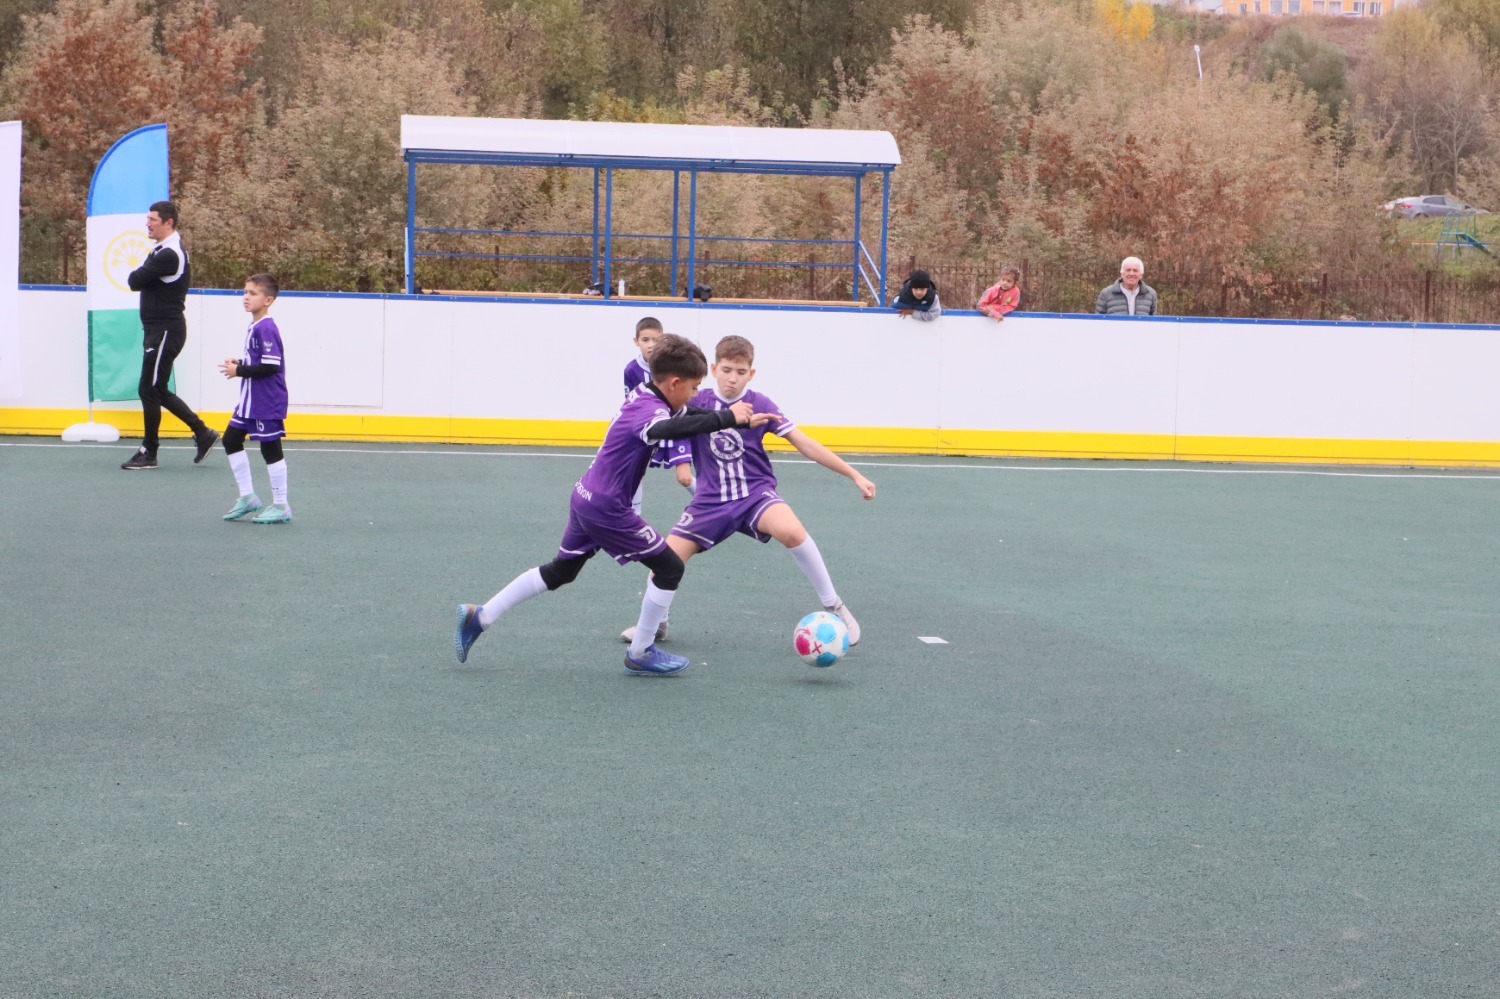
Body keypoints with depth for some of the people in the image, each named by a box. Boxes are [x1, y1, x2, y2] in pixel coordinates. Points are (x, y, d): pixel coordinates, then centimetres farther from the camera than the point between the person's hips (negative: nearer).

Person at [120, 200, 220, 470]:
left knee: (149, 389, -4)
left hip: (166, 331, -10)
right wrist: (141, 275, -5)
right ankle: (202, 432, 19)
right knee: (158, 391, 13)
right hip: (159, 329, 10)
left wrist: (137, 275, 0)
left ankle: (148, 452, 4)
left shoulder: (169, 254, -19)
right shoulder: (163, 250, 16)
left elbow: (134, 281, -20)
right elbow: (137, 280, 15)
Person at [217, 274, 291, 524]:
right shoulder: (254, 327, 10)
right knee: (231, 439, 14)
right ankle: (247, 497, 22)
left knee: (270, 448, -2)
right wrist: (239, 363, 5)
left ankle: (281, 506, 7)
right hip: (250, 400, 10)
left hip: (267, 402, -10)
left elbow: (271, 366, -26)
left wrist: (239, 371, -18)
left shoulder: (265, 329, -20)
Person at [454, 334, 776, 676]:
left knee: (560, 572, 23)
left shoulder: (643, 396, 6)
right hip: (607, 508, -9)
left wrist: (741, 419, 10)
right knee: (669, 568, 1)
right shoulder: (650, 410, -23)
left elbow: (687, 415, 19)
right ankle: (640, 654, 9)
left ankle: (479, 617, 24)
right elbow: (670, 428, -47)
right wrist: (727, 418, -51)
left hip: (586, 498, 9)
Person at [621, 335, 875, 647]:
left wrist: (854, 475, -9)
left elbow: (805, 444, -7)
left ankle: (835, 607, -15)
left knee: (792, 531, -33)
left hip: (755, 493, -2)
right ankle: (656, 623, 26)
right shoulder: (697, 402, -5)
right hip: (710, 501, 2)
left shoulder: (760, 405, -8)